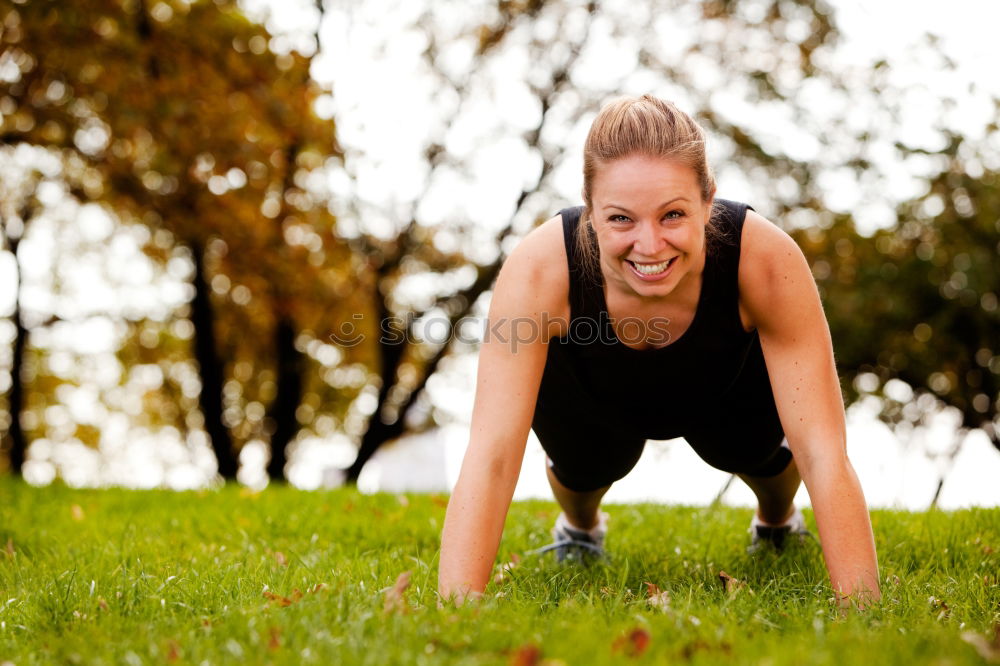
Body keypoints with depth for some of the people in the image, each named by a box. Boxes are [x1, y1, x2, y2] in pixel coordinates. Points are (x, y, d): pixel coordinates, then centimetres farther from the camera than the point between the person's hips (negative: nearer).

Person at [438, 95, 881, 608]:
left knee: (755, 446, -11)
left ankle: (777, 518, 26)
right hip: (590, 396, 0)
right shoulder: (539, 269, -40)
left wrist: (860, 608, -43)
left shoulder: (766, 261, -39)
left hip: (729, 389, 1)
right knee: (586, 466, -11)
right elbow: (490, 455, -40)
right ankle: (579, 523, 26)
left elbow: (824, 453, -37)